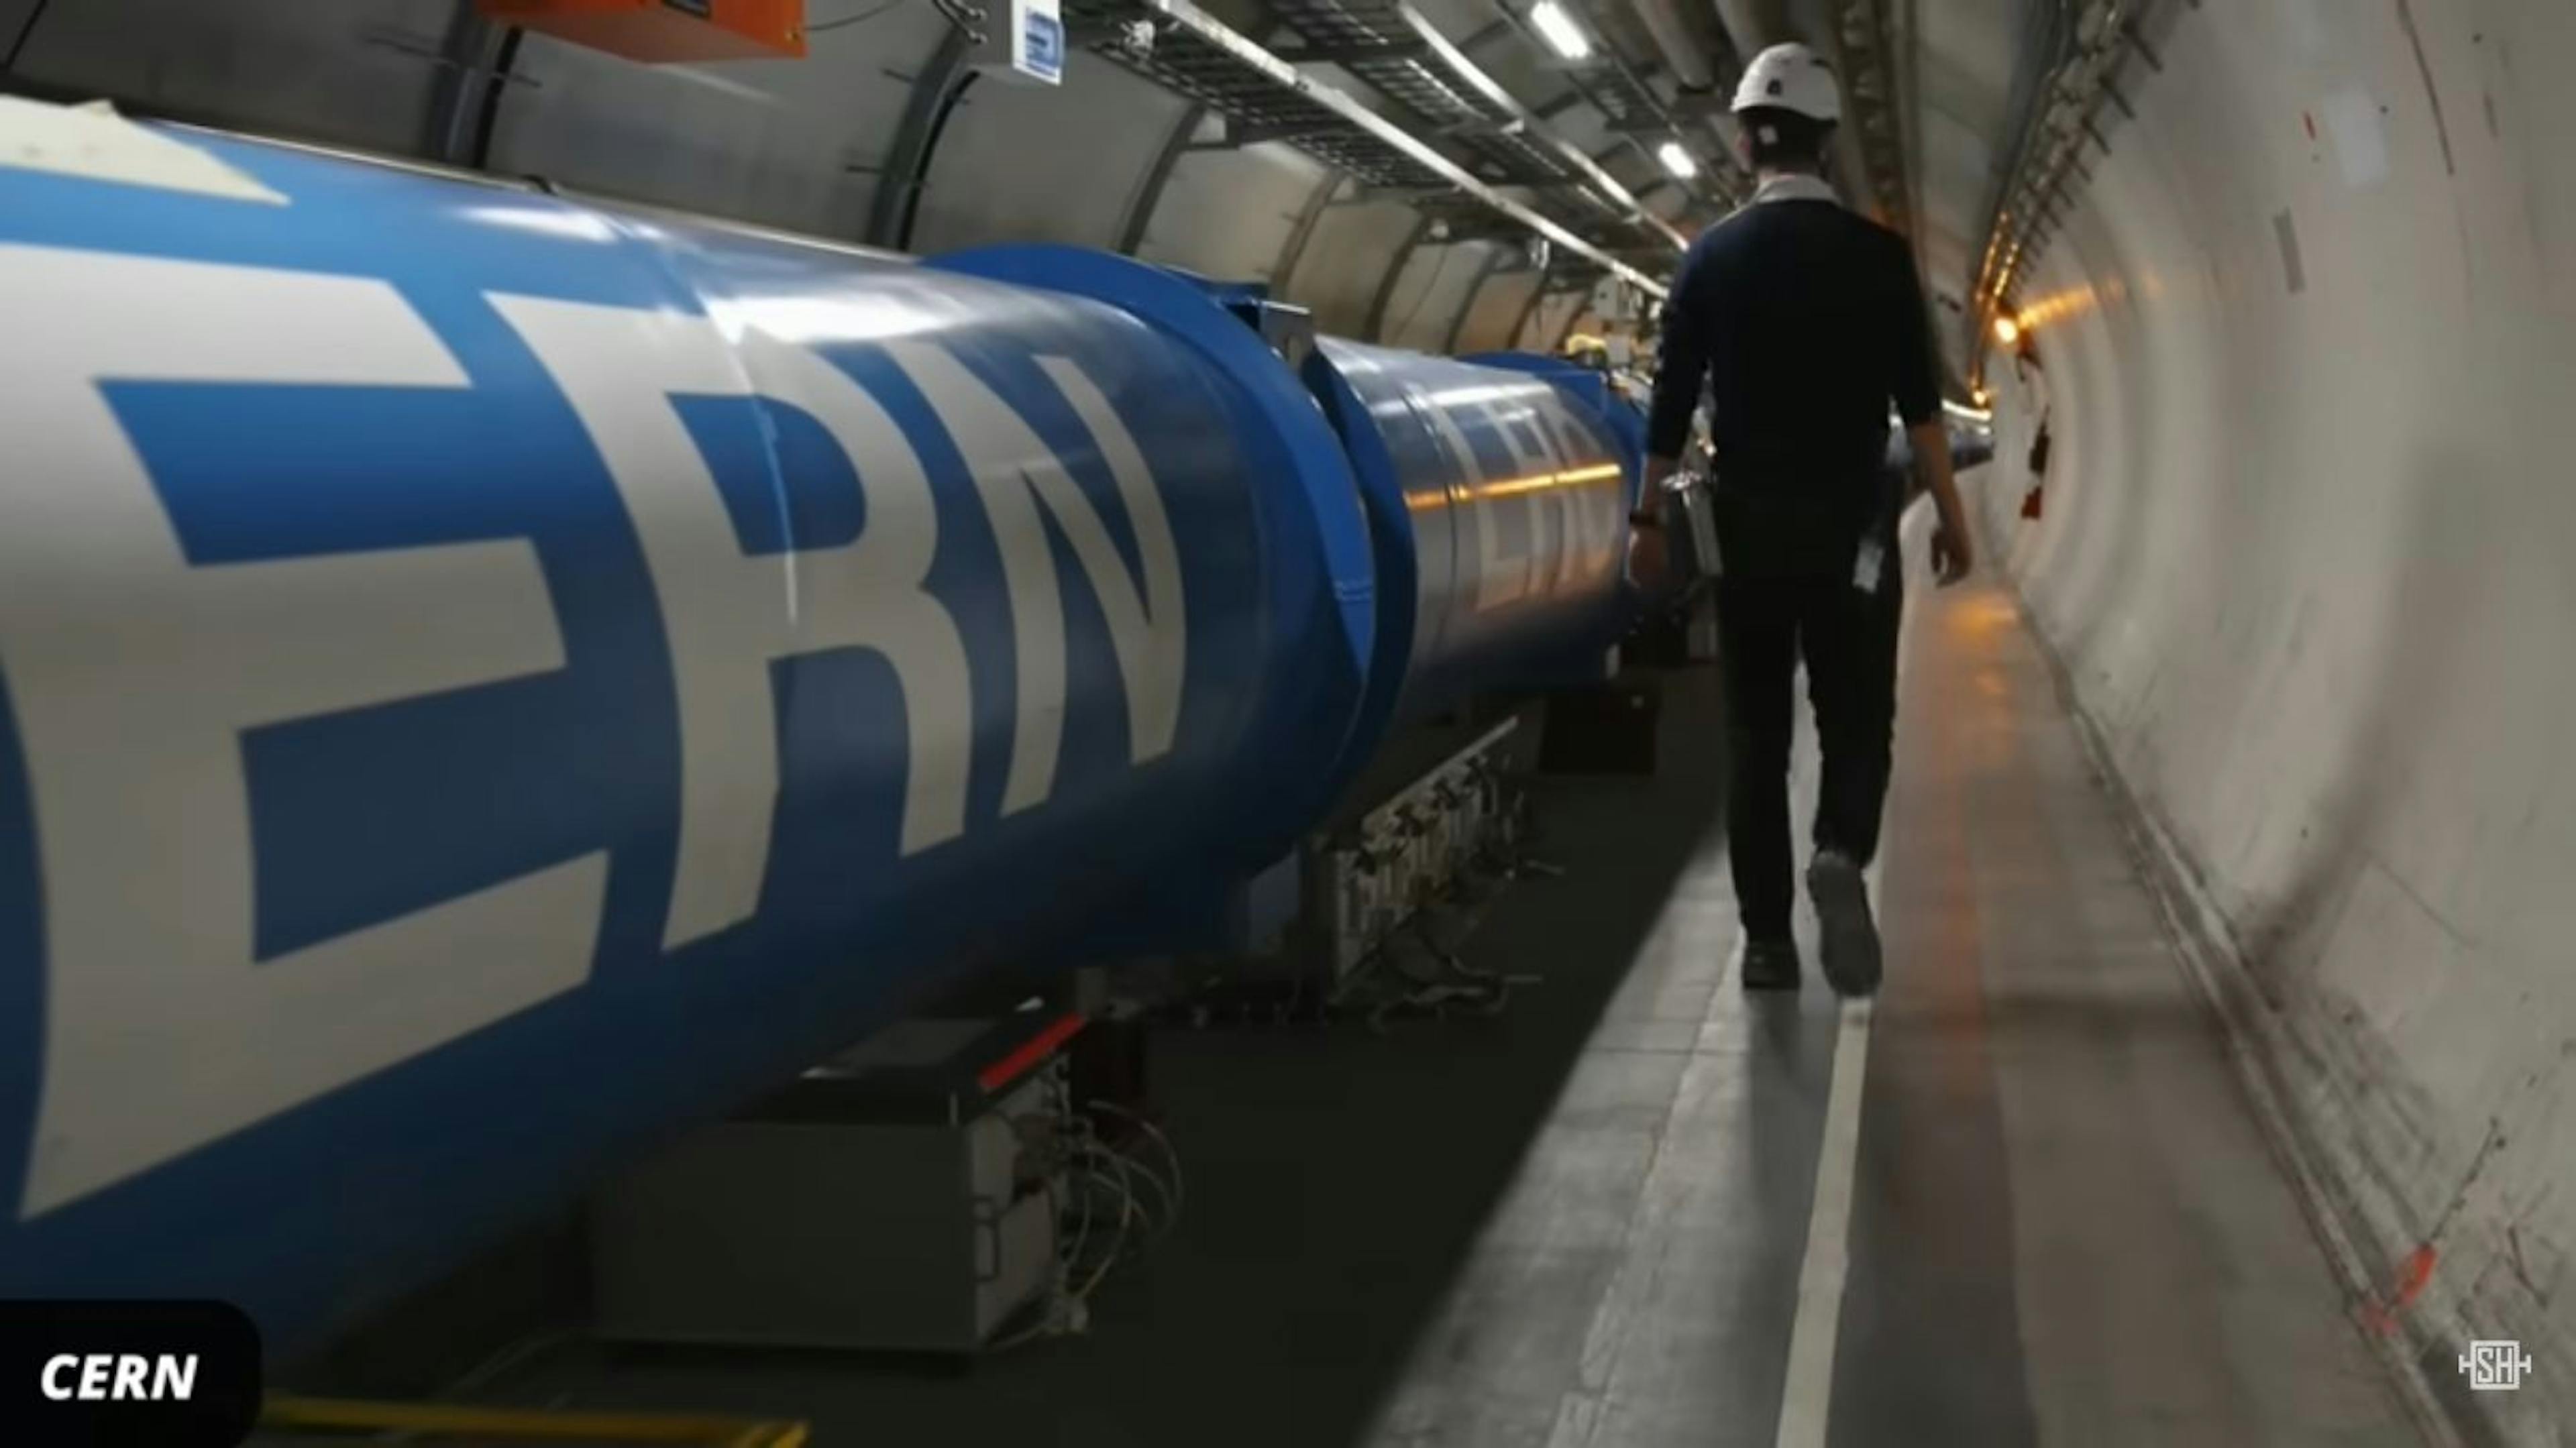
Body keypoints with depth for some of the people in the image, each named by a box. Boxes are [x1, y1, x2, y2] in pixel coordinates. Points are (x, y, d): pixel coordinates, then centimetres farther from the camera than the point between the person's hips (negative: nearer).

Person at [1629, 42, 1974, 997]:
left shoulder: (1712, 257, 1)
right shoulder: (1877, 254, -4)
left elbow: (1673, 400, 1)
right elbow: (1919, 402, -8)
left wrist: (1650, 516, 10)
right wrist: (1951, 516, -2)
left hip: (1748, 523, 2)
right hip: (1849, 525, -1)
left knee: (1756, 730, 9)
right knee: (1856, 717, 7)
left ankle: (1765, 938, 8)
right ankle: (1841, 857, -22)